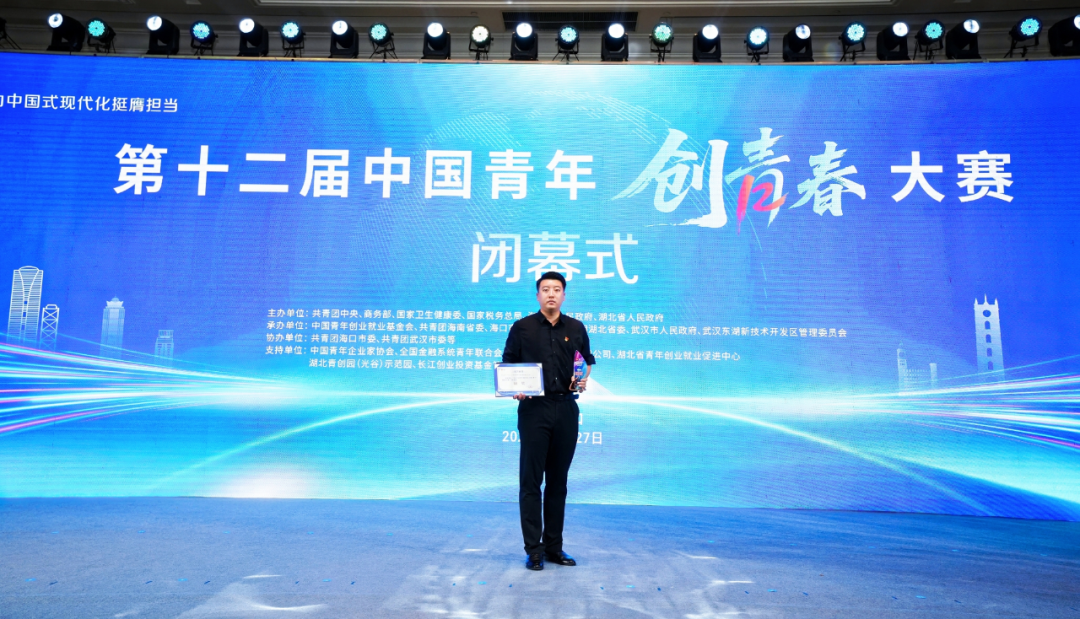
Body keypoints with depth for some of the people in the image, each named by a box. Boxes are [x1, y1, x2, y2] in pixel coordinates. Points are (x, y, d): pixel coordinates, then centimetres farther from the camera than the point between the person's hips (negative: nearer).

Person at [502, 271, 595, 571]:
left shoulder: (576, 328, 8)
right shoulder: (522, 327, 1)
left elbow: (588, 361, 16)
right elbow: (507, 365, 4)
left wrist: (584, 379, -4)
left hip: (566, 408, 3)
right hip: (533, 409, -2)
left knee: (558, 480, 9)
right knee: (531, 480, -1)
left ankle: (554, 546, 19)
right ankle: (534, 550, 7)